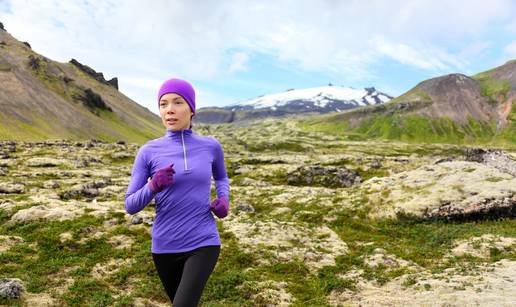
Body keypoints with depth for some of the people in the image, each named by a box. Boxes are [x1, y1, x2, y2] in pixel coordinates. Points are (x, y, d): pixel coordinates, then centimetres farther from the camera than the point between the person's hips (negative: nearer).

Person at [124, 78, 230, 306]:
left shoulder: (211, 146, -2)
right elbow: (130, 206, -4)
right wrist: (153, 186, -25)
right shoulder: (148, 152, -5)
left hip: (203, 244, -1)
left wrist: (224, 200, -4)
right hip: (165, 247, 2)